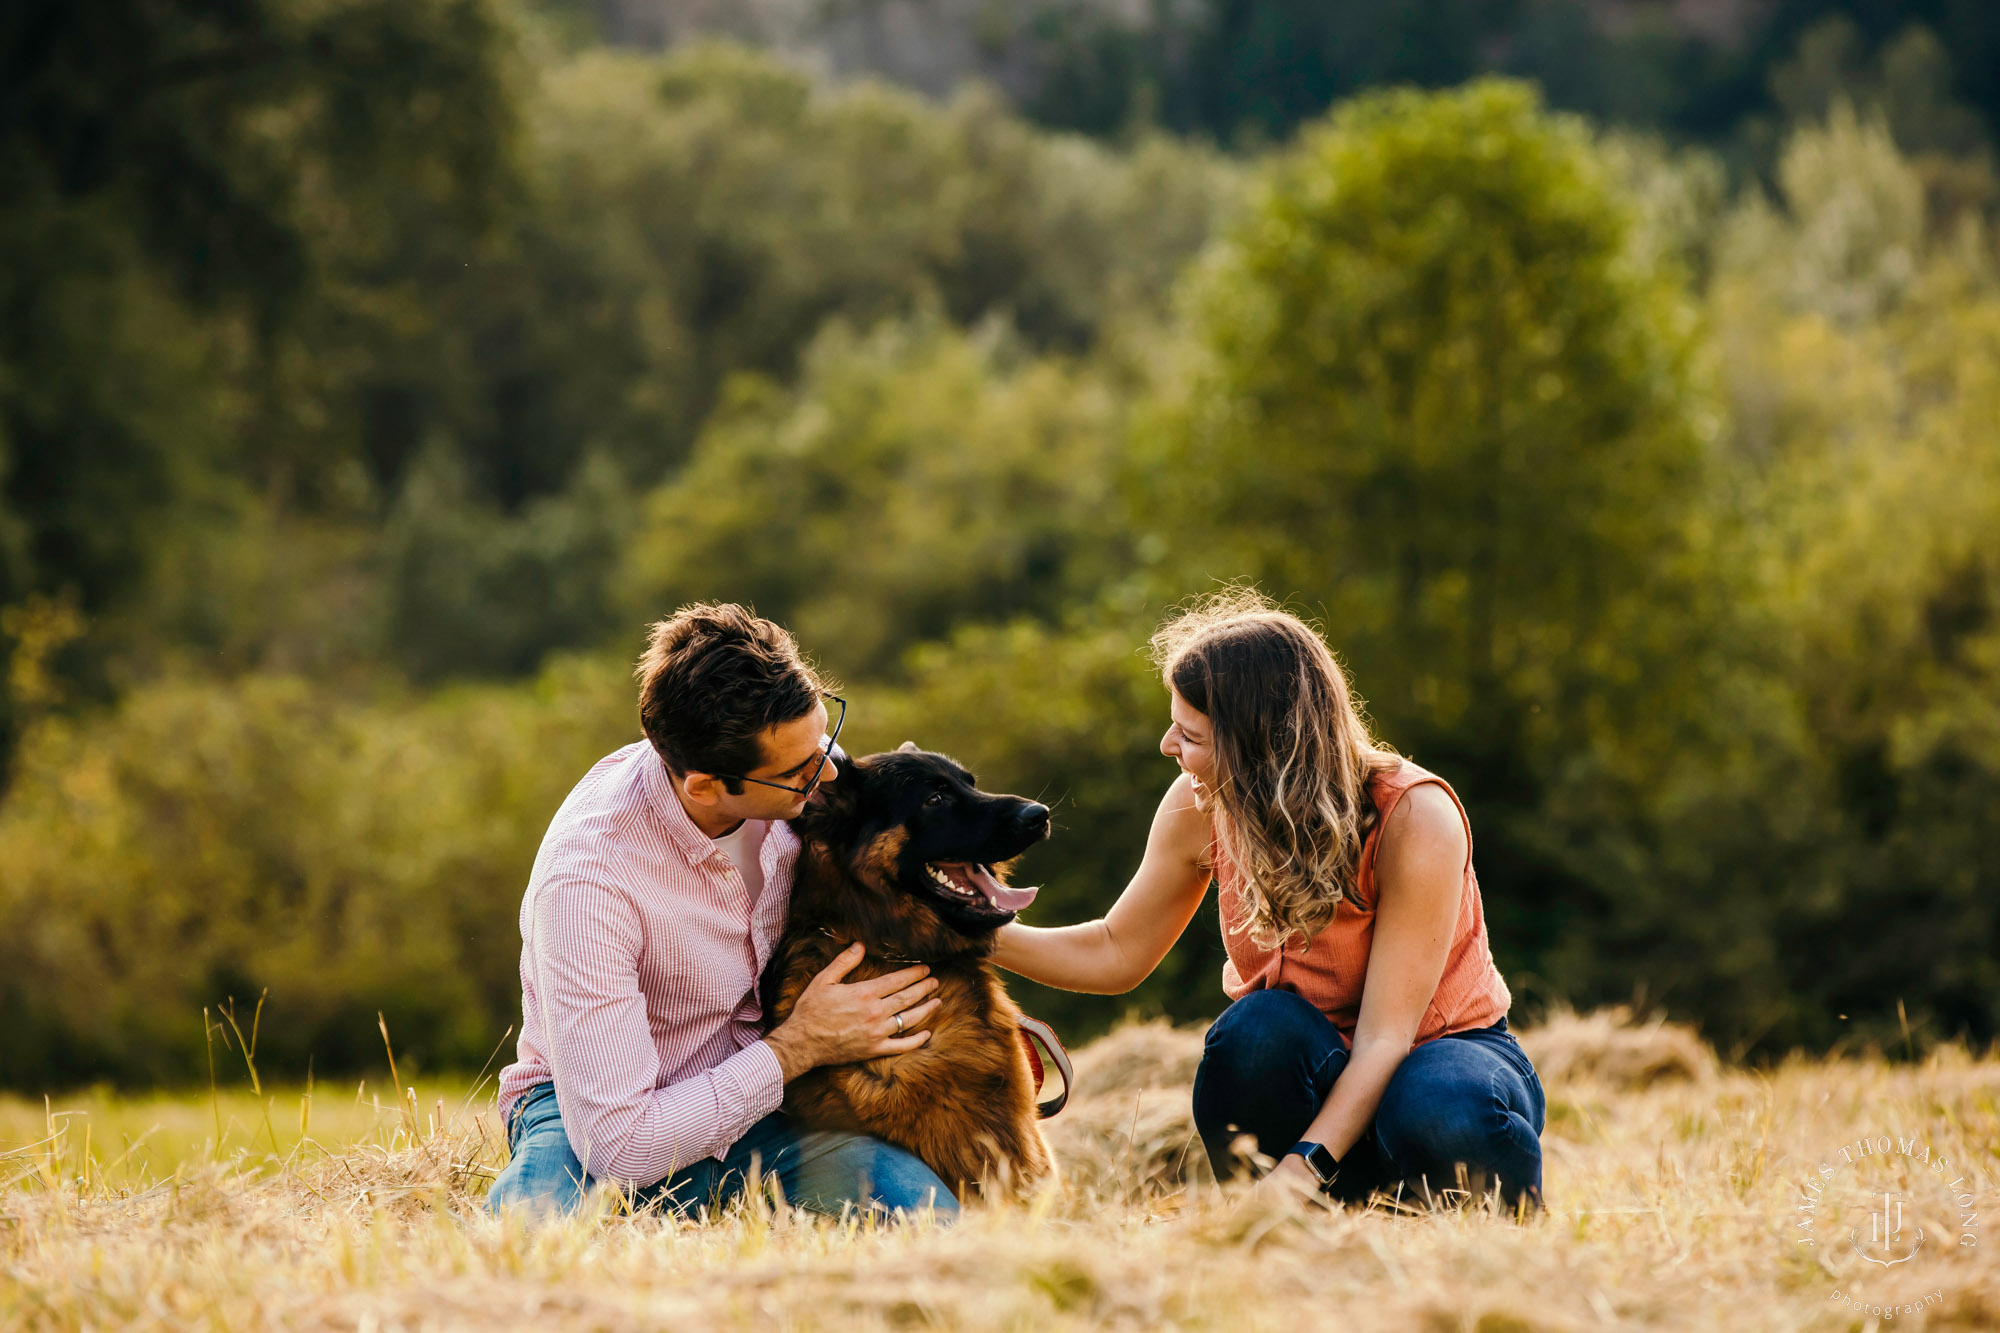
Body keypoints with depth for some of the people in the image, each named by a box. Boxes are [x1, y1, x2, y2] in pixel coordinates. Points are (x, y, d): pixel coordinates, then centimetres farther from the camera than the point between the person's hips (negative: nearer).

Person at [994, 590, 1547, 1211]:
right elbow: (1115, 954, 5)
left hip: (1439, 1048, -3)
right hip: (1308, 1067, 3)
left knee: (1438, 1119, -39)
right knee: (1258, 1027, -33)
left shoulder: (1416, 817, -26)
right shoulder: (1200, 807, -11)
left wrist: (1304, 1165, -43)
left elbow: (1386, 1034, -30)